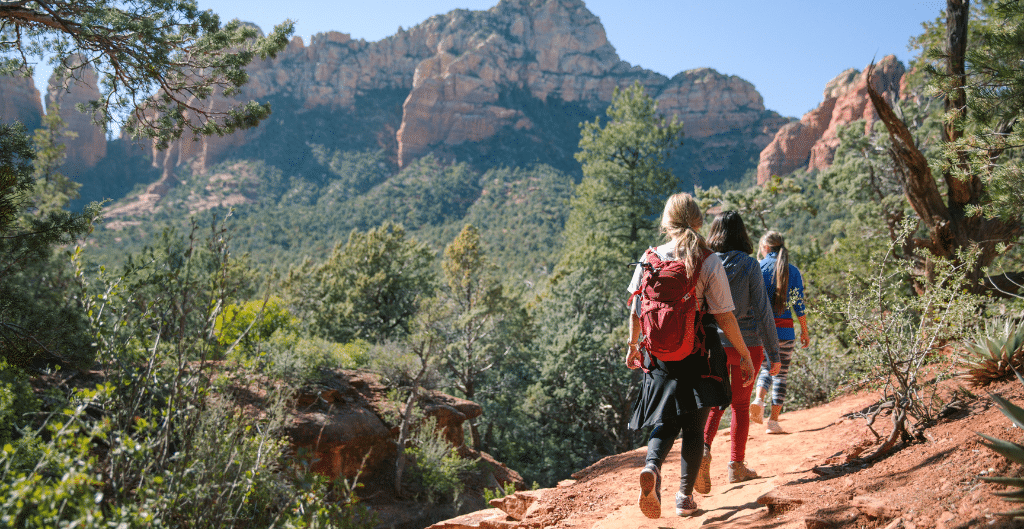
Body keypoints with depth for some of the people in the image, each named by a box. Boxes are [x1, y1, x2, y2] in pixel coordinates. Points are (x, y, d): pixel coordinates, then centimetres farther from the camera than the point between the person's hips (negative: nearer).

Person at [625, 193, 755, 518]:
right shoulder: (709, 263, -10)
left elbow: (636, 312, 4)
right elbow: (724, 318, -10)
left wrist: (633, 346, 19)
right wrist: (745, 356, 0)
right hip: (698, 357, -2)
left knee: (666, 421, 13)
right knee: (694, 426, 12)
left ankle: (652, 466, -15)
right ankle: (685, 496, 18)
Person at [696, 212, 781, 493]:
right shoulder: (749, 265, -9)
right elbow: (762, 310, -8)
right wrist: (774, 352, -1)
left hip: (712, 344, 2)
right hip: (746, 343, -1)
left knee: (715, 402, 14)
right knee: (740, 404, 14)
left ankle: (703, 447, -10)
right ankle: (736, 465, 19)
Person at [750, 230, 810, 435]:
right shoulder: (793, 271, 2)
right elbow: (799, 305, 2)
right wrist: (805, 332, 11)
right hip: (784, 329, 0)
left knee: (766, 368, 18)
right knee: (781, 374, 8)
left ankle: (759, 399, -9)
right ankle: (773, 421, 6)